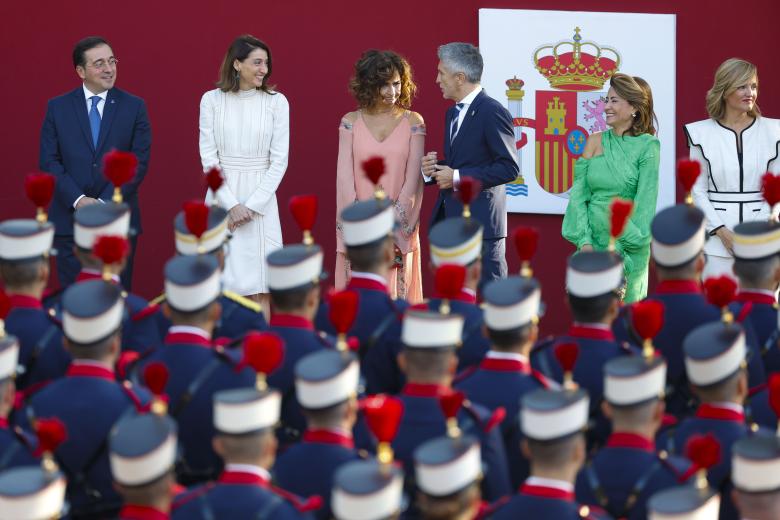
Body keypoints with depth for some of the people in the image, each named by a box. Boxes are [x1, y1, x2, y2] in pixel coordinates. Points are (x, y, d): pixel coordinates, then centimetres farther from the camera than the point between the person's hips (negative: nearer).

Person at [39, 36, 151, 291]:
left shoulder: (134, 107, 3)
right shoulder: (57, 107, 5)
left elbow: (139, 161, -2)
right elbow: (48, 161, 1)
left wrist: (106, 202, -12)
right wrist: (78, 200, -13)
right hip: (70, 220, 0)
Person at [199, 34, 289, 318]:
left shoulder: (276, 102, 1)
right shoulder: (212, 100, 1)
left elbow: (279, 160, -1)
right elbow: (208, 157, -2)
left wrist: (252, 205, -8)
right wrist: (231, 205, -10)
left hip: (261, 198, 0)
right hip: (222, 196, 0)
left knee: (259, 288, -2)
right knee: (223, 281, 0)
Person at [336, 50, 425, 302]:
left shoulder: (413, 122, 3)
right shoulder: (351, 122, 4)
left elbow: (413, 178, -2)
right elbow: (344, 177, -1)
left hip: (398, 230, 0)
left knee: (397, 297, 0)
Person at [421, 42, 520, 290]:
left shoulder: (492, 112, -12)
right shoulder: (453, 114, 18)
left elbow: (509, 168, -17)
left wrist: (457, 177, -17)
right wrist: (434, 169, 4)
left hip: (480, 223, -9)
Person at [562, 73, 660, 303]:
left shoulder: (647, 146, -4)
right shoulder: (595, 142, 7)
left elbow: (645, 201, -8)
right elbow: (579, 194, 5)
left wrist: (621, 247, -12)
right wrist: (584, 242, -7)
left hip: (628, 245, -3)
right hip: (592, 240, 3)